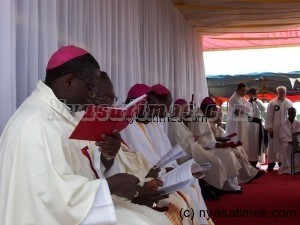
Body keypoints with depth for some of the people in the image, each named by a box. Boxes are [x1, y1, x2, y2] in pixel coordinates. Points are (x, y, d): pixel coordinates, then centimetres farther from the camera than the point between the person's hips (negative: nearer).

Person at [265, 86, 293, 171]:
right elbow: (269, 116, -5)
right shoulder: (272, 103, -4)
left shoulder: (289, 103, 5)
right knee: (273, 145, 2)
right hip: (274, 128, -3)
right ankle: (271, 163, 9)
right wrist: (269, 128, -9)